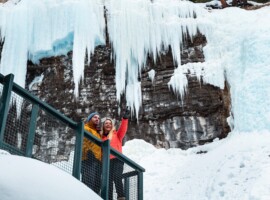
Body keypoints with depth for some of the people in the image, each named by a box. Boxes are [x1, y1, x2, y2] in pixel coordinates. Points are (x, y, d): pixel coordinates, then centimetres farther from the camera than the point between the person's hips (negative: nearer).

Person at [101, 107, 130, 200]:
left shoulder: (116, 134, 15)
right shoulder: (102, 137, 20)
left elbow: (123, 129, -3)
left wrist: (125, 118, -17)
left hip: (117, 159, -3)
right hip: (107, 161, 3)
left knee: (117, 177, -23)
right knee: (109, 180, -4)